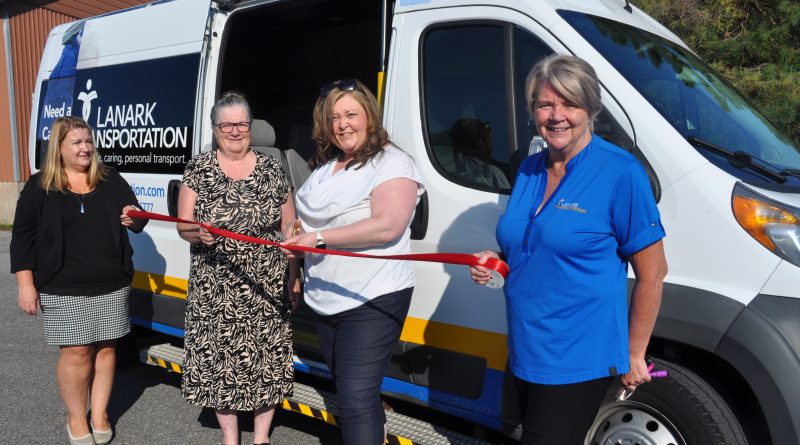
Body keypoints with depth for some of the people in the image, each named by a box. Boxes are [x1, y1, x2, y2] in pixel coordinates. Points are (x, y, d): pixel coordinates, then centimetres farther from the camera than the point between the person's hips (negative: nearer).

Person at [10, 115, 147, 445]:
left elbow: (137, 221, 10)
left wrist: (134, 219, -16)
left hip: (111, 284, 3)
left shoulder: (111, 180, 6)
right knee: (76, 352, 1)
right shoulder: (39, 187, 1)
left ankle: (99, 414, 25)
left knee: (105, 348, 9)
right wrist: (26, 284, -5)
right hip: (64, 289, -2)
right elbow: (22, 237, 1)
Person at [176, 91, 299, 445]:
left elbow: (289, 228, 7)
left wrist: (294, 276, 3)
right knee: (219, 358, 4)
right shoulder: (198, 169, 2)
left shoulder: (270, 168, 4)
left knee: (267, 358, 4)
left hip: (268, 287, 1)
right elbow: (183, 227, 1)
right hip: (215, 289, 0)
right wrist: (199, 233, -23)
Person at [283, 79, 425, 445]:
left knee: (355, 400, -11)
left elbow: (387, 226, -27)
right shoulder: (324, 165, 14)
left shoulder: (392, 163, -13)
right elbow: (310, 219, 29)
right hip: (328, 301, 9)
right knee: (349, 393, 21)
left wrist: (318, 238, -23)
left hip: (373, 301, -9)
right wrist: (297, 234, 5)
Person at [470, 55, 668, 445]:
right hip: (523, 354, 7)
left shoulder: (621, 173, -13)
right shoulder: (528, 170, 6)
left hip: (577, 362, -7)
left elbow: (652, 273, -10)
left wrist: (633, 355, -7)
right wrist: (494, 263, -1)